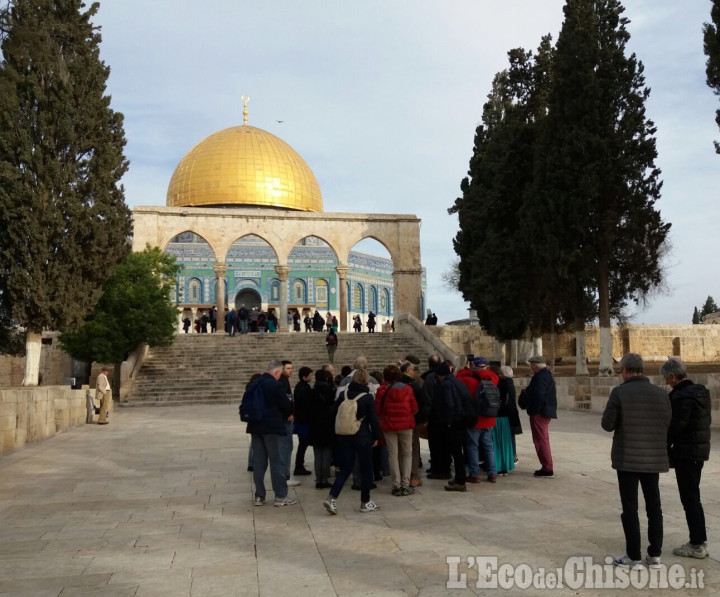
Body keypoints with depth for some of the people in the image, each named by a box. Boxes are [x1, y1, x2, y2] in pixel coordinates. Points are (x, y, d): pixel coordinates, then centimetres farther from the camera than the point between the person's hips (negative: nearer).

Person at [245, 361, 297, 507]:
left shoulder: (253, 384, 8)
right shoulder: (276, 385, -14)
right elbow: (286, 405, -11)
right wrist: (289, 415, 9)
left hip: (255, 427, 7)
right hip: (271, 427, -7)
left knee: (258, 462, 10)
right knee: (276, 462, 0)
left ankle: (259, 496, 14)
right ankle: (280, 496, 4)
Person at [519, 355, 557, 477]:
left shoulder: (540, 377, -19)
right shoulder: (547, 375, 15)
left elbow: (538, 395, -28)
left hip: (539, 413, -11)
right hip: (545, 412, 11)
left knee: (541, 441, -4)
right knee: (543, 440, 17)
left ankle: (547, 468, -1)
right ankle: (547, 467, 23)